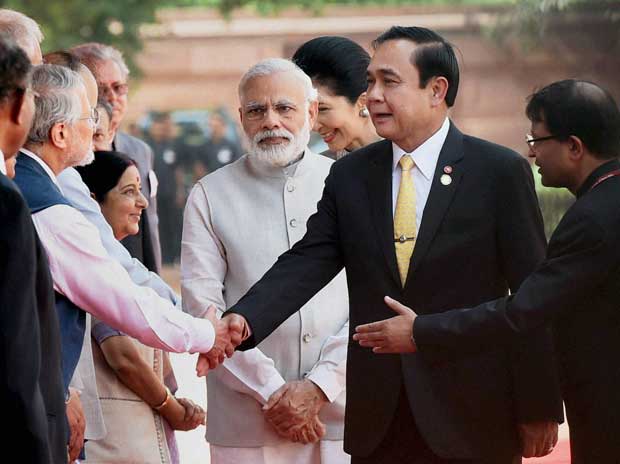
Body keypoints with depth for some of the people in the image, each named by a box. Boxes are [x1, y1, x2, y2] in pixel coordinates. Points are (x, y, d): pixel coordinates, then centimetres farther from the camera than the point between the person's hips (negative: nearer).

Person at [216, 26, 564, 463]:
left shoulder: (500, 171, -3)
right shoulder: (350, 175, 8)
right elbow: (306, 263, -1)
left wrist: (540, 409, -5)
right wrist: (244, 320, -20)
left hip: (472, 416, -3)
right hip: (376, 422, 3)